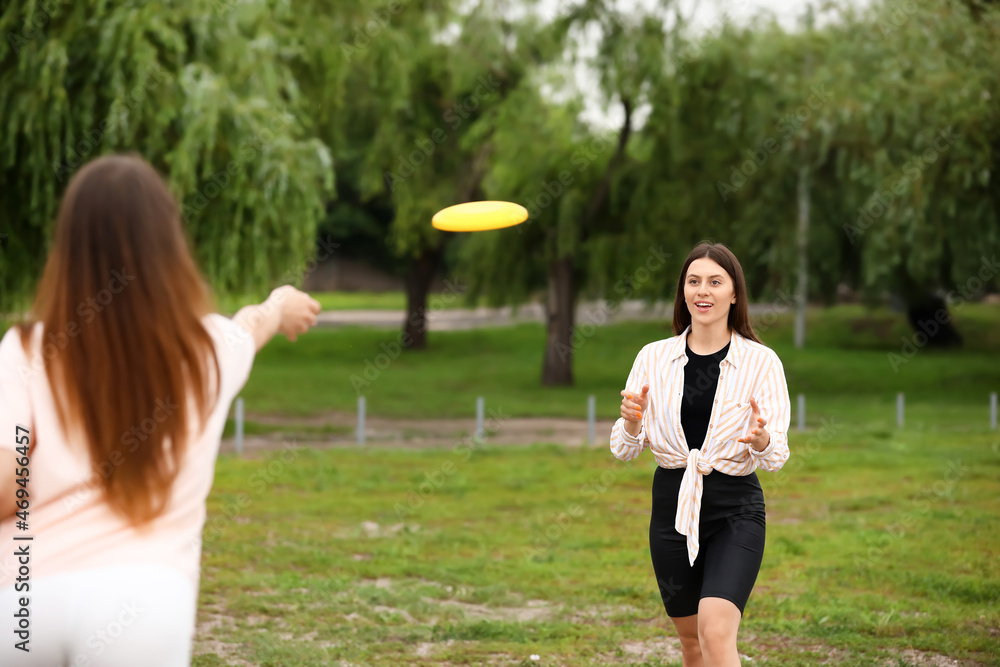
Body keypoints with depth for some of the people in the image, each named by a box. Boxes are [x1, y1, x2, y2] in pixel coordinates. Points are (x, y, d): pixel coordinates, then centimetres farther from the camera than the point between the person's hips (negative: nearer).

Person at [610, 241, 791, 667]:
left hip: (735, 508, -3)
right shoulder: (654, 357, 3)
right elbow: (624, 450, 3)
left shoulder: (761, 362, -4)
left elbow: (777, 456, -7)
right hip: (672, 504, 3)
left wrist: (762, 441, -30)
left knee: (716, 632, -20)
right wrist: (631, 423, -20)